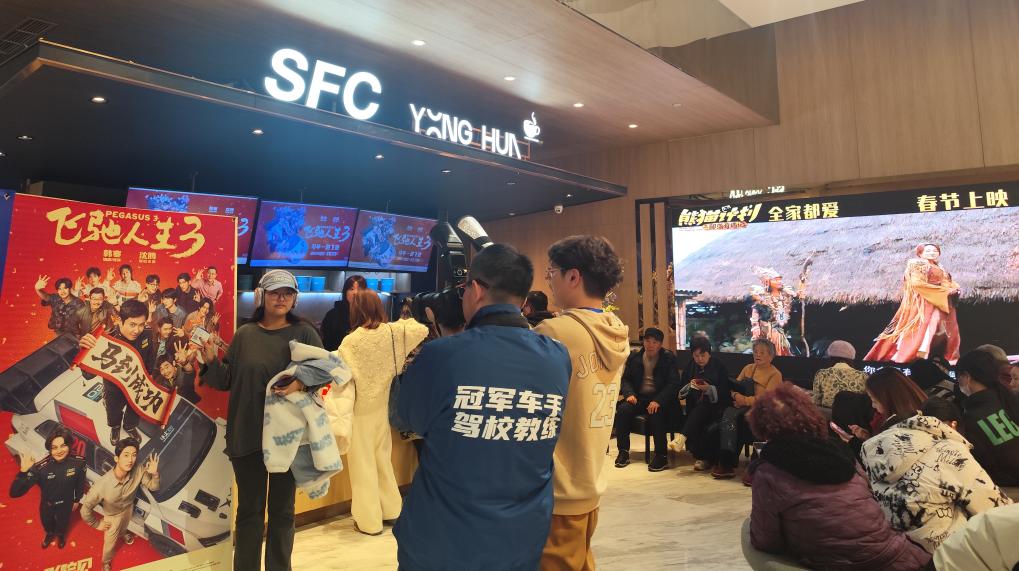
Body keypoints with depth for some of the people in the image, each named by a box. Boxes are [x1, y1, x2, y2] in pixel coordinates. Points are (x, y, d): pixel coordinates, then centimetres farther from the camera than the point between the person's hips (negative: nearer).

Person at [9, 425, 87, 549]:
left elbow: (80, 482, -10)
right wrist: (24, 471, -51)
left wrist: (77, 500, 4)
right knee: (47, 524, 31)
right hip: (47, 506, -1)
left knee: (62, 524, 31)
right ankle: (50, 534, 67)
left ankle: (61, 535, 67)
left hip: (66, 504, 1)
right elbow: (15, 493, -38)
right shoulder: (40, 467, -36)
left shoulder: (78, 462, -30)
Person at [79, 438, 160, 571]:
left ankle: (122, 534, 71)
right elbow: (85, 510, -31)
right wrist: (97, 524, -14)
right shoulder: (103, 484, -44)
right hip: (113, 515, -3)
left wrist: (154, 474, -41)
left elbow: (153, 487, -19)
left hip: (128, 508, 3)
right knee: (110, 543, 22)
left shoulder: (138, 470, -35)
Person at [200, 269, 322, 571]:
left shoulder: (304, 332, 0)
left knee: (282, 508, 11)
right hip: (247, 433, 1)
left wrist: (301, 382, -26)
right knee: (249, 508, 10)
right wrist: (212, 361, -11)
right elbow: (227, 381, 6)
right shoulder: (244, 334, 5)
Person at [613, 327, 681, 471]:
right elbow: (625, 379, 15)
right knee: (623, 410, -25)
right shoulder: (634, 358, 10)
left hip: (659, 399, -3)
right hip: (639, 398, 3)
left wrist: (658, 401, -22)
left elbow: (674, 384, -8)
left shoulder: (669, 358, 0)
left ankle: (661, 456, -21)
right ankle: (623, 451, -11)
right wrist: (629, 393, -8)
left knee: (656, 414, -35)